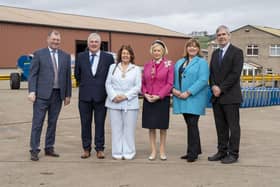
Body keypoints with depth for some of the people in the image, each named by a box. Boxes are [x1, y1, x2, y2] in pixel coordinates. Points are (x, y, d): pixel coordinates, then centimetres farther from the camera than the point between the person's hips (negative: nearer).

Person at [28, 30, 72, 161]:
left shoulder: (65, 56, 11)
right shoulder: (39, 54, 2)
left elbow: (67, 76, 11)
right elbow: (33, 74, -1)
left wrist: (68, 94, 8)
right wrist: (32, 91, -11)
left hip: (58, 95, 3)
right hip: (42, 94, -3)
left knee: (52, 123, 10)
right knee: (37, 123, 0)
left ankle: (49, 148, 21)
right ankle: (34, 150, 6)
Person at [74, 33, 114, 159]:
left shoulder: (108, 57, 1)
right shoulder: (81, 57, 5)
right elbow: (77, 75, 13)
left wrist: (107, 90, 3)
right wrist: (84, 85, 11)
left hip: (101, 96, -1)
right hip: (85, 96, 1)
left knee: (100, 123, 5)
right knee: (85, 123, 7)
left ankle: (100, 149, 13)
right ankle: (86, 149, 17)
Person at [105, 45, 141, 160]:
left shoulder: (136, 69, 9)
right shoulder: (113, 67, 14)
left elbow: (138, 86, 1)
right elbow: (108, 84, 8)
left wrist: (125, 96, -11)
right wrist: (113, 96, -8)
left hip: (130, 103, -1)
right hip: (114, 103, 1)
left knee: (129, 128, -1)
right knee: (116, 128, 2)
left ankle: (128, 152, 7)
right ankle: (117, 152, 8)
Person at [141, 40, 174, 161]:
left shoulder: (169, 64, -2)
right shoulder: (147, 65, 9)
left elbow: (170, 83, -7)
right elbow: (143, 82, 11)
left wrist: (159, 95, -15)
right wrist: (145, 94, -7)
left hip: (162, 99, -3)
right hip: (148, 100, 3)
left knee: (162, 126, 6)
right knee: (151, 126, 6)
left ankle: (162, 150, 18)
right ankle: (153, 151, 14)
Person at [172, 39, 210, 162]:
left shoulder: (202, 62, -3)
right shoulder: (179, 62, 18)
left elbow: (203, 80, -14)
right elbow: (174, 78, 15)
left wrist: (188, 92, -19)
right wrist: (174, 89, -6)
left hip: (194, 99, -6)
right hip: (181, 99, 6)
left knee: (192, 124, -7)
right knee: (190, 125, 12)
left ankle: (193, 152, 0)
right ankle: (195, 150, 22)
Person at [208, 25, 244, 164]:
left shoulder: (237, 52, -4)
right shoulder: (215, 53, 17)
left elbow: (235, 73, -13)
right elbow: (211, 73, 13)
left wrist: (221, 88, -14)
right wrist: (213, 87, -5)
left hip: (230, 96, -6)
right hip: (216, 96, 6)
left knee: (233, 126, 0)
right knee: (220, 126, 10)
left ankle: (233, 154, 6)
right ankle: (222, 151, 18)